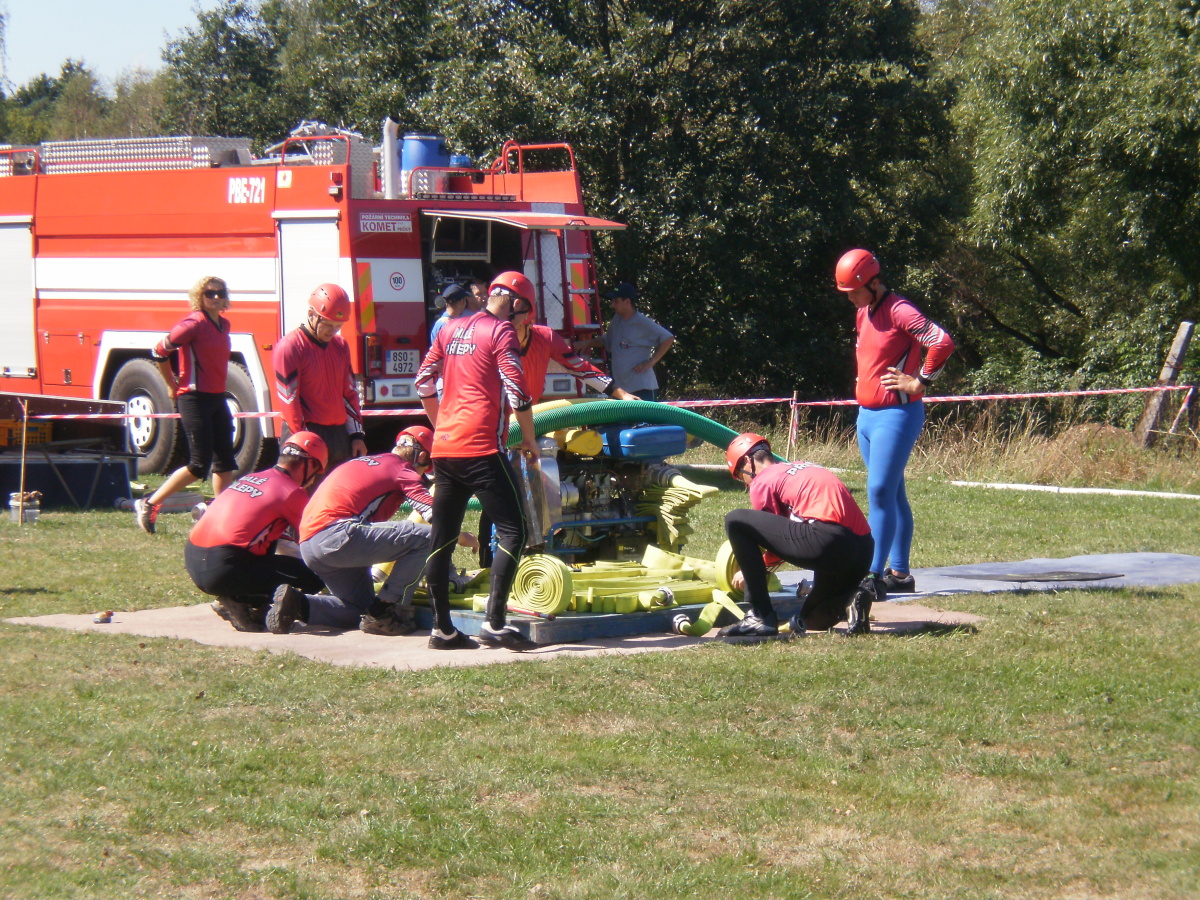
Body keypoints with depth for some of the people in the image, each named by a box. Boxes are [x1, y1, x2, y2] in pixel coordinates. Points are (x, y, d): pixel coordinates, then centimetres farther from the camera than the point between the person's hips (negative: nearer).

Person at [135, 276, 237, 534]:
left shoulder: (223, 324, 11)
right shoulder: (194, 323, -14)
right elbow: (160, 352, -11)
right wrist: (174, 387, 0)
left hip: (217, 397, 9)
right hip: (194, 398, -9)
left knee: (225, 460, 8)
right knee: (199, 465, -9)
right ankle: (148, 505, 0)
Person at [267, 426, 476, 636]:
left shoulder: (363, 462, 29)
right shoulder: (403, 469, 5)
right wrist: (465, 538, 12)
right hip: (337, 535, -9)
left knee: (362, 609, 20)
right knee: (427, 537, -11)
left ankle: (297, 604, 1)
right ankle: (383, 612, -11)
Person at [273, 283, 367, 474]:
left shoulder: (340, 346, 14)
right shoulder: (289, 347, -9)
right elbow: (288, 400, -12)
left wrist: (356, 435, 11)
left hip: (340, 435, 7)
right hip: (307, 436, -7)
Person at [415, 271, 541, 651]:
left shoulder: (450, 330, 16)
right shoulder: (501, 332, -4)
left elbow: (423, 382, 17)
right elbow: (517, 391, -11)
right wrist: (529, 440, 1)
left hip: (445, 446, 8)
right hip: (482, 448, -7)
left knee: (442, 538, 10)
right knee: (513, 532, -4)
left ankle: (442, 628, 11)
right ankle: (495, 623, -14)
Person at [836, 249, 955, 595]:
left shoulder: (899, 311, -15)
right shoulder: (862, 313, 13)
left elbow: (942, 342, -25)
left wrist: (920, 382, -18)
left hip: (896, 415, -9)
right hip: (867, 414, 9)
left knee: (879, 492, -14)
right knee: (893, 495, 12)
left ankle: (874, 576, -15)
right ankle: (899, 573, 16)